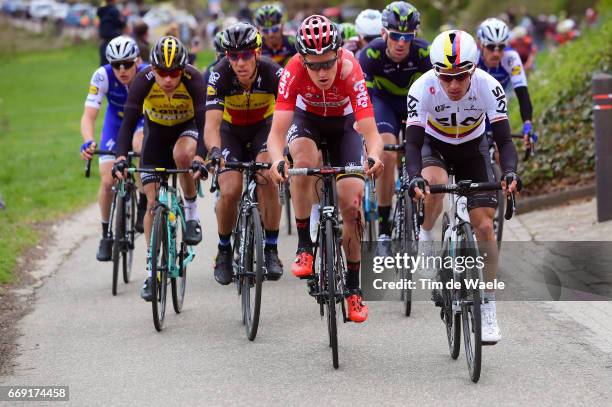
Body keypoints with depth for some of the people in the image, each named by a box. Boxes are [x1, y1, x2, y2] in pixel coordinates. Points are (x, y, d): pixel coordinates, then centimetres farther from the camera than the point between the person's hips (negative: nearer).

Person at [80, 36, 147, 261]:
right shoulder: (103, 76, -30)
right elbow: (89, 116, -33)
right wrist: (88, 141, -53)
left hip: (144, 121, -2)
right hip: (116, 123, 2)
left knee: (142, 145, -36)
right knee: (108, 181, -10)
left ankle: (144, 205, -15)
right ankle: (106, 235, 11)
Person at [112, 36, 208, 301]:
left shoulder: (193, 80, -31)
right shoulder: (143, 81, -28)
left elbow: (204, 121, -37)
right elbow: (128, 122, -31)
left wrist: (199, 158, -52)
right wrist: (121, 158, -45)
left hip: (187, 127, -2)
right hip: (156, 131, 2)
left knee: (182, 154, -38)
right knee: (153, 202, -5)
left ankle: (192, 210, -11)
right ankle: (153, 271, 3)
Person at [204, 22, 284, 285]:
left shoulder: (272, 73, -30)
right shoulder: (220, 75, -30)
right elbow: (212, 124, -37)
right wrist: (216, 153, -58)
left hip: (263, 127, 0)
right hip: (231, 130, 0)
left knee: (268, 179, -26)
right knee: (230, 191, -19)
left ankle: (271, 250, -11)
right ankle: (224, 250, 7)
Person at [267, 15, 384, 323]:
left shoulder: (351, 72, -37)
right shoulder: (294, 71, -35)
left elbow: (371, 133, -40)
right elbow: (277, 132, -39)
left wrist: (374, 156, -62)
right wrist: (277, 160, -60)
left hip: (343, 124, 0)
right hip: (307, 119, 0)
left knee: (352, 202, -11)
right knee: (304, 159, -34)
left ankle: (353, 288, 6)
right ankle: (304, 247, -19)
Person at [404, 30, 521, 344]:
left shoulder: (488, 87, -30)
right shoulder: (423, 89, -32)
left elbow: (504, 140, -29)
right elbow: (412, 142, -33)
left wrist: (510, 172, -49)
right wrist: (414, 177, -52)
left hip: (473, 148, 1)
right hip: (434, 145, -1)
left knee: (484, 226, -9)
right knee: (434, 184, -37)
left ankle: (488, 308, 1)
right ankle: (425, 241, -8)